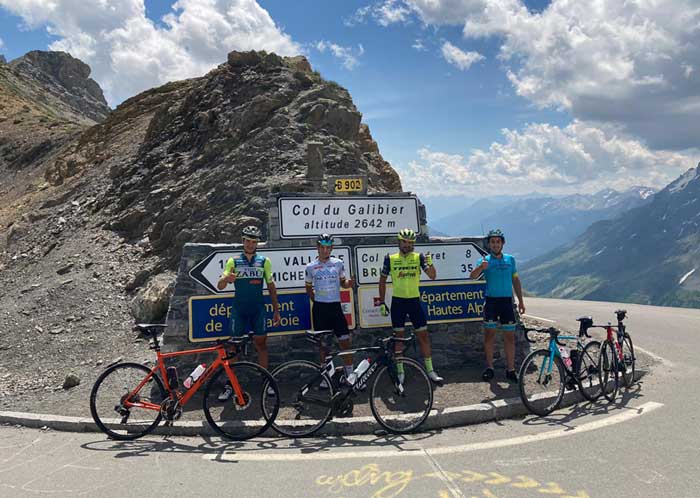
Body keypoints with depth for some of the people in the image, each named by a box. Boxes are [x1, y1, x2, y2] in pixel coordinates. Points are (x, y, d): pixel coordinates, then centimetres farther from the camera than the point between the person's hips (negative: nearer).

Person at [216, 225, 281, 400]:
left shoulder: (264, 261, 5)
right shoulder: (233, 261, 2)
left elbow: (271, 287, 10)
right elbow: (219, 286, -5)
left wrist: (276, 310, 6)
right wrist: (226, 278, -29)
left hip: (258, 309, 1)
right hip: (239, 309, -1)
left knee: (261, 344, 4)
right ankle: (229, 384, 7)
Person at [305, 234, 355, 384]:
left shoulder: (338, 263, 2)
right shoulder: (311, 267, 1)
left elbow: (342, 282, 11)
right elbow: (308, 288, 14)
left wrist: (348, 283, -9)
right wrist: (316, 300, 5)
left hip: (335, 306, 0)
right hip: (319, 308, 0)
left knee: (345, 340, -3)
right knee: (323, 343, 8)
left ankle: (350, 373, 8)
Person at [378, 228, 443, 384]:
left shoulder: (418, 257, -1)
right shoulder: (390, 259, -1)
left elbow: (432, 276, -8)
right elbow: (382, 280, 7)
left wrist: (429, 263, -27)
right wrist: (382, 302, 4)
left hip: (414, 301, 0)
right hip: (398, 302, 0)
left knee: (423, 335, 1)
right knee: (398, 336, 6)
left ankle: (430, 371, 10)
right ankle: (399, 371, 16)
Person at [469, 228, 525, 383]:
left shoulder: (510, 259, 9)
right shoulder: (485, 260, -1)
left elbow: (516, 280, 15)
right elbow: (472, 276, -17)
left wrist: (521, 300, 11)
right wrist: (480, 267, -38)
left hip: (507, 301, 2)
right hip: (491, 301, -2)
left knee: (509, 336, 3)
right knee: (489, 334, 0)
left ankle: (510, 370, 9)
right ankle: (489, 367, 11)